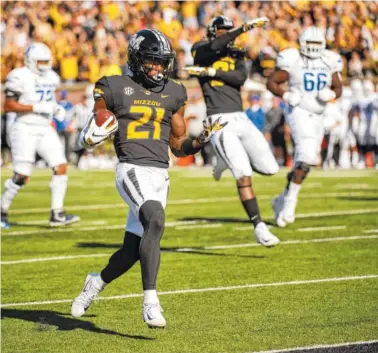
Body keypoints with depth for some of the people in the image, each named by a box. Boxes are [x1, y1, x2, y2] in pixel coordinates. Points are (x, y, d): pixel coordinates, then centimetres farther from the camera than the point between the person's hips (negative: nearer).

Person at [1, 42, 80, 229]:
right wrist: (36, 108, -20)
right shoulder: (21, 77, -12)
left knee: (61, 167, -5)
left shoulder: (51, 78, 11)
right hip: (25, 129, -7)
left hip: (45, 129, 7)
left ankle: (57, 214, -1)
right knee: (21, 176, -8)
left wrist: (56, 109, 2)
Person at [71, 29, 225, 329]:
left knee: (132, 251, 7)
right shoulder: (114, 88, 1)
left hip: (160, 176, 5)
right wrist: (96, 134, -16)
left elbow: (179, 147, 20)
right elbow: (89, 138, 7)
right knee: (156, 221, -32)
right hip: (132, 170, -5)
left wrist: (203, 139, 1)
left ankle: (96, 282, 39)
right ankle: (150, 302, -31)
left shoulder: (173, 94, 14)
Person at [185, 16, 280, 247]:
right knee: (244, 176, -13)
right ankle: (259, 227, -6)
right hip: (219, 121, -5)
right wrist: (246, 27, -26)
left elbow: (241, 78, -7)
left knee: (270, 169, 1)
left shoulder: (236, 55, 14)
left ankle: (229, 159, 27)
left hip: (240, 119, 5)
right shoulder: (201, 50, 3)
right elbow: (215, 47, -21)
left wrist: (209, 72, -14)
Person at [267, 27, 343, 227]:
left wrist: (331, 94, -8)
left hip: (317, 116, 6)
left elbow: (338, 88, 15)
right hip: (299, 113, -6)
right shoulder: (293, 62, -7)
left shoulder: (328, 63, 7)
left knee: (304, 164, 8)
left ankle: (283, 200, 25)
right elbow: (271, 82, -2)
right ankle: (290, 202, -13)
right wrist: (286, 95, -18)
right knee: (307, 156, -22)